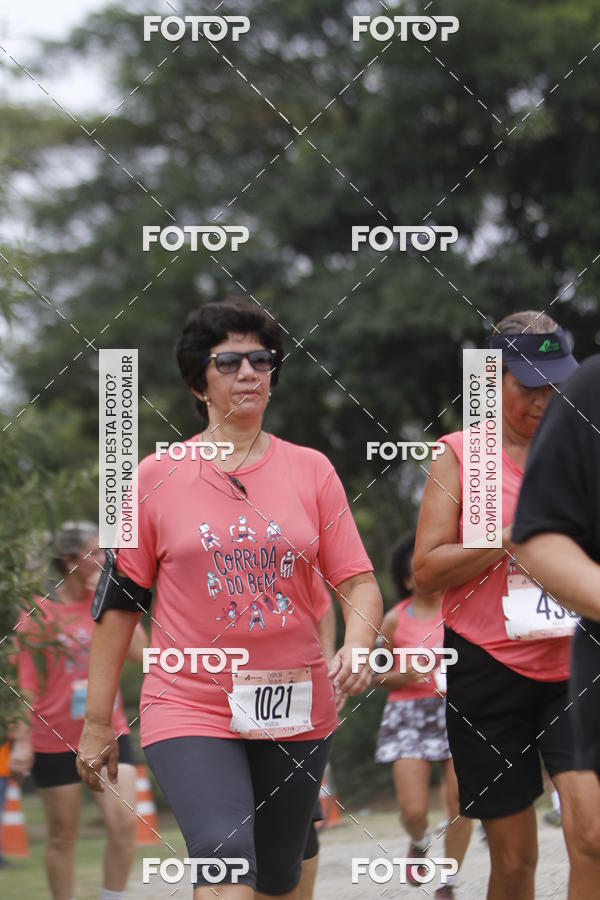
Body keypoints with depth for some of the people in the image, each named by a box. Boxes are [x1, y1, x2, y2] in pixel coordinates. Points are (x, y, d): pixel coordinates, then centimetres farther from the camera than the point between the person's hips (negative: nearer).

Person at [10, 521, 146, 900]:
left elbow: (140, 652, -9)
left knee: (124, 824, -11)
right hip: (56, 741, -2)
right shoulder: (39, 614, -4)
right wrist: (21, 741, -8)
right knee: (63, 836, 5)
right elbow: (26, 684, -2)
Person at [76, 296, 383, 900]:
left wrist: (356, 646, -18)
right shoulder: (157, 477, 1)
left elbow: (359, 582, 4)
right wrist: (96, 721, 5)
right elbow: (119, 601, 5)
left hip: (295, 711, 3)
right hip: (189, 709, -3)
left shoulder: (311, 470, 6)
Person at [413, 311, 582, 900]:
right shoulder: (460, 455, 5)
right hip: (488, 668, 0)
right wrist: (515, 536, -13)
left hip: (574, 661, 0)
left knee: (588, 831, -22)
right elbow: (427, 571, -2)